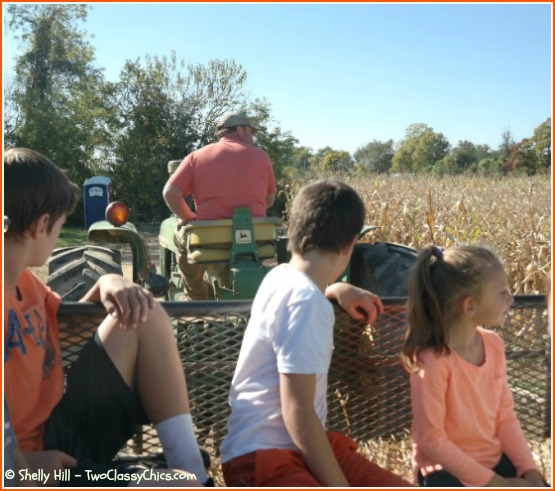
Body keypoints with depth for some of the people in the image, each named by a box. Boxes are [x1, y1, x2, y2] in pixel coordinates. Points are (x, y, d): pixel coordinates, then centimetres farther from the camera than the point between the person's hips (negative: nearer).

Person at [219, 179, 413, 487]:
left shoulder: (282, 276, 6)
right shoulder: (306, 304, -21)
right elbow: (297, 411, -22)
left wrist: (336, 289, 35)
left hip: (306, 445, 9)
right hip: (263, 456, -9)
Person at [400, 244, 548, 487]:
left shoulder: (493, 344, -2)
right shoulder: (434, 360, -25)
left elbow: (505, 415, 4)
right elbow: (431, 439, -21)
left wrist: (529, 469, -7)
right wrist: (493, 482, -17)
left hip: (495, 460, 7)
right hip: (447, 470, -7)